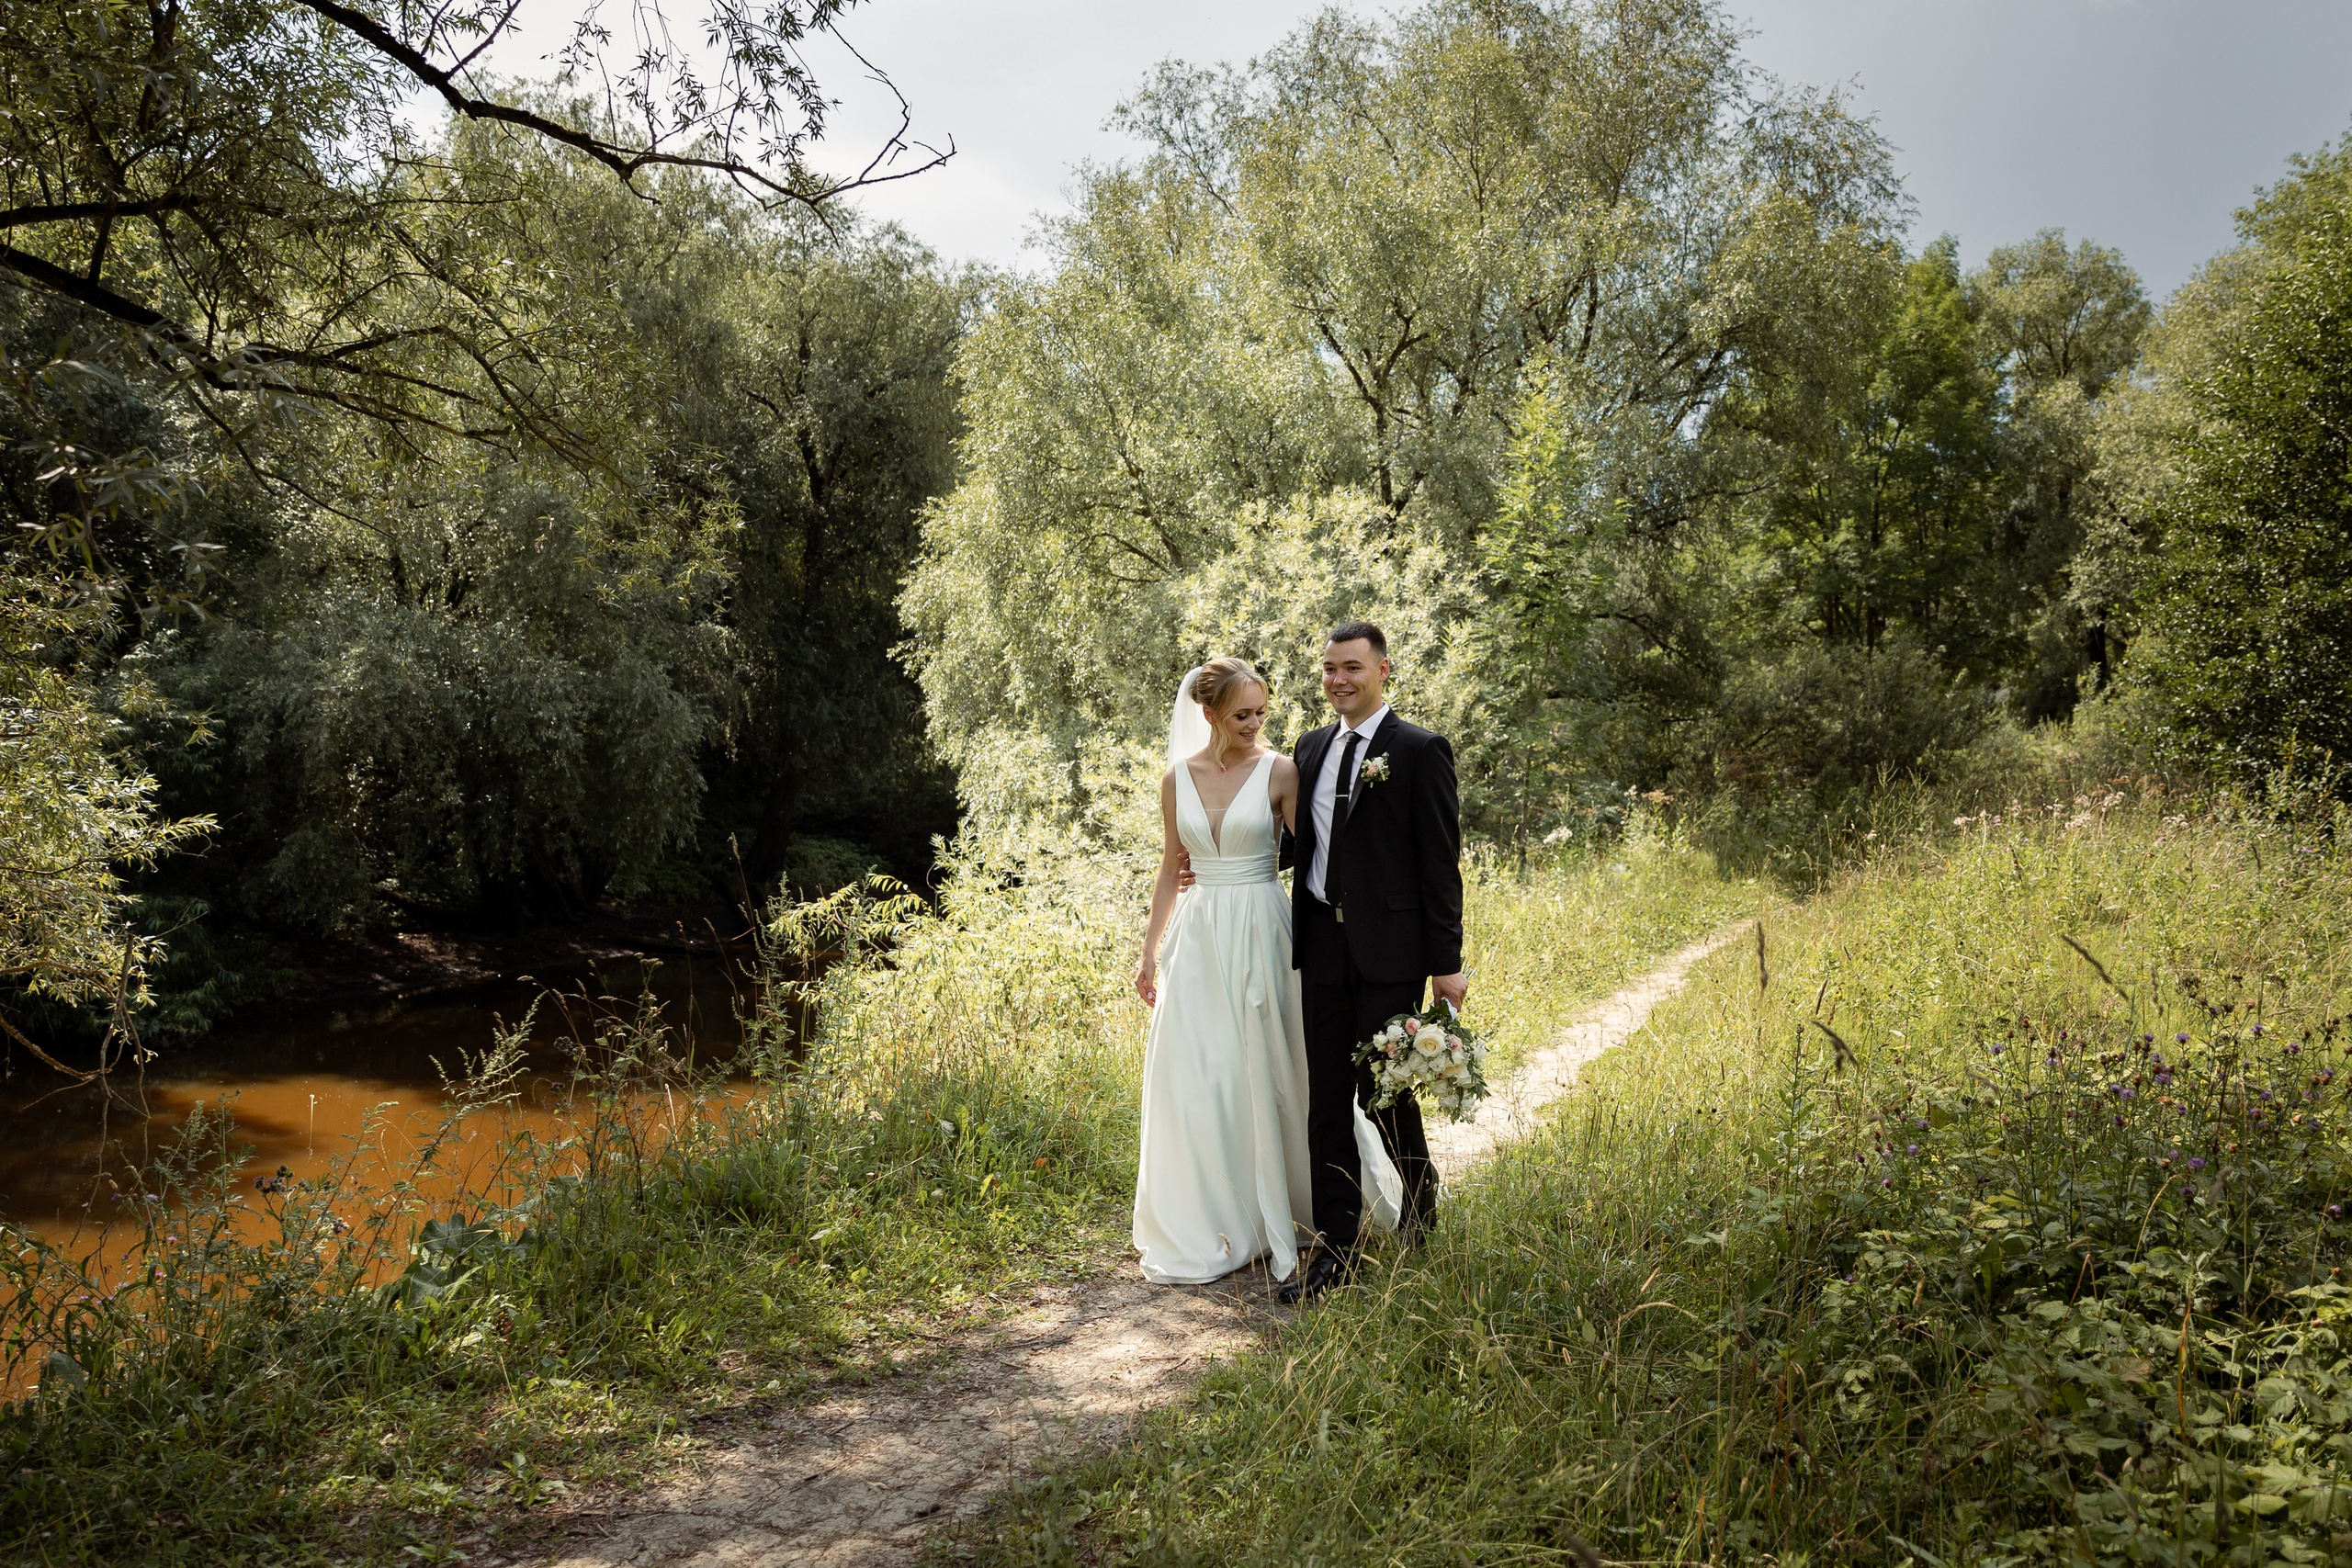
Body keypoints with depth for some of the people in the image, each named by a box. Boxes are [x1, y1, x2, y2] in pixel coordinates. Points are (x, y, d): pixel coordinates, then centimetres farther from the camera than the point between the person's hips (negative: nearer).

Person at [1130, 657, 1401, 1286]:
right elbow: (1170, 871, 12)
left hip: (1261, 935, -3)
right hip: (1199, 937, 3)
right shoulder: (1178, 778, 6)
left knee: (1264, 1072, 2)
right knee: (1191, 1080, 3)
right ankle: (1206, 1228, 17)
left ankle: (1271, 1216, 19)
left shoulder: (1279, 771, -3)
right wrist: (1149, 954, 11)